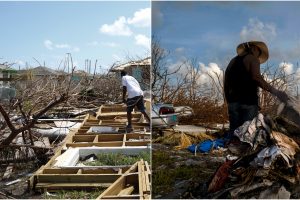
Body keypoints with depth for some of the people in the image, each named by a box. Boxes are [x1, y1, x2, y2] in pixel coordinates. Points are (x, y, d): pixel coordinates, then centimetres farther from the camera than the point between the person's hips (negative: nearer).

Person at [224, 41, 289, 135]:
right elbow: (256, 78, -15)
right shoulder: (252, 59, 3)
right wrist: (275, 92, -15)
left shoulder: (232, 62, 23)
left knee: (233, 132, 2)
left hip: (233, 102, 6)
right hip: (248, 102, -6)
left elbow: (226, 85, 19)